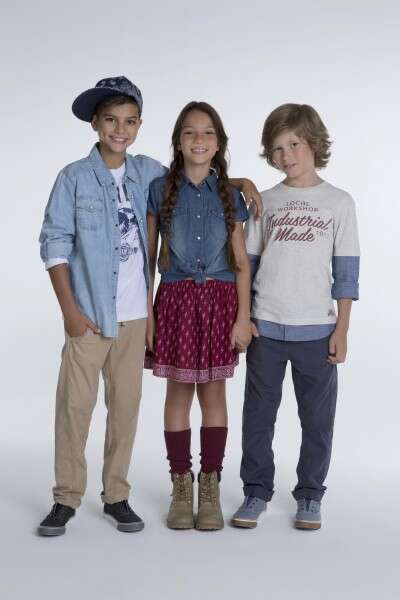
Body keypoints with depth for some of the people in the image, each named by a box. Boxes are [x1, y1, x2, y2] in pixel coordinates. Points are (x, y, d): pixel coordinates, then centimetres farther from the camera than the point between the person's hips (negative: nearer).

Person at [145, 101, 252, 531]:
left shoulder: (228, 195, 4)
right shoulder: (160, 190, 1)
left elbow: (241, 262, 3)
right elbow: (148, 258, 2)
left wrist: (243, 316, -4)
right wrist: (146, 313, -3)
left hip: (219, 299, 1)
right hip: (176, 298, -1)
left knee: (214, 393, 6)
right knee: (178, 392, 5)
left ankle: (210, 487, 16)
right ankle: (181, 486, 17)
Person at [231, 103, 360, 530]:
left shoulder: (339, 203, 1)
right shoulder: (265, 202, 7)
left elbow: (346, 274, 0)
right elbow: (246, 264, 9)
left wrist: (342, 330, -4)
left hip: (317, 330, -2)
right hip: (265, 328, 2)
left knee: (317, 418, 6)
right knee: (258, 415, 8)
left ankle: (310, 496, 22)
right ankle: (256, 492, 22)